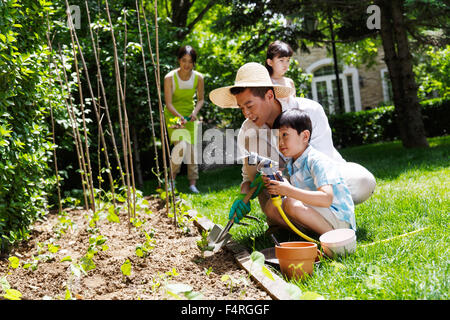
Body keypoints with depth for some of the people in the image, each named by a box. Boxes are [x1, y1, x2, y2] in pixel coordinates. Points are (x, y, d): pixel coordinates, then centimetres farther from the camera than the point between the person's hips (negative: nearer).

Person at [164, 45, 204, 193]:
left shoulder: (198, 78, -9)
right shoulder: (170, 78, -17)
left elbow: (201, 99, 5)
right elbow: (168, 103, -17)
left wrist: (195, 112, -15)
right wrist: (179, 117, -33)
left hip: (190, 113, 3)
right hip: (173, 114, -3)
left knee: (192, 147, -1)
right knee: (181, 145, -22)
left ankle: (192, 184, 12)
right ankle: (172, 177, 1)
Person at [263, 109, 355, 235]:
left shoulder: (318, 161, -19)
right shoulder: (291, 164, 8)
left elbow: (326, 199, -31)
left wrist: (288, 190, -35)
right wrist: (274, 182, -10)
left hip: (340, 218, -8)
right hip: (320, 214, 8)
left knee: (291, 205, -29)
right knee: (271, 207, -2)